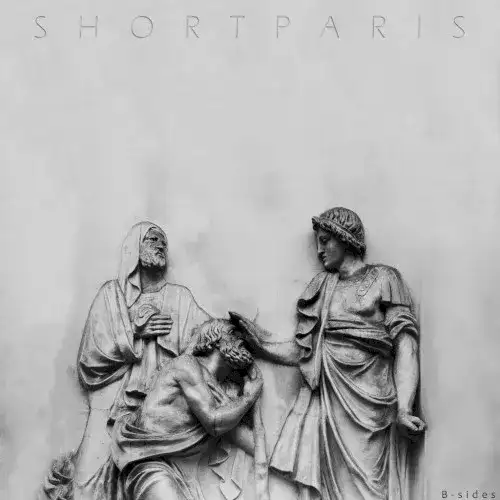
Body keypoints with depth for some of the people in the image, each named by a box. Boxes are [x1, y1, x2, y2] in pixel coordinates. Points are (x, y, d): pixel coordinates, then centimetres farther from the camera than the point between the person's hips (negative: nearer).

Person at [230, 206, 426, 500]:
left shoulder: (384, 279, 3)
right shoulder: (321, 288, 17)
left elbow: (406, 345, -6)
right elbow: (301, 352, 13)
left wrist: (403, 410, -18)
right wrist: (253, 340, 1)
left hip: (367, 407, -4)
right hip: (324, 406, 4)